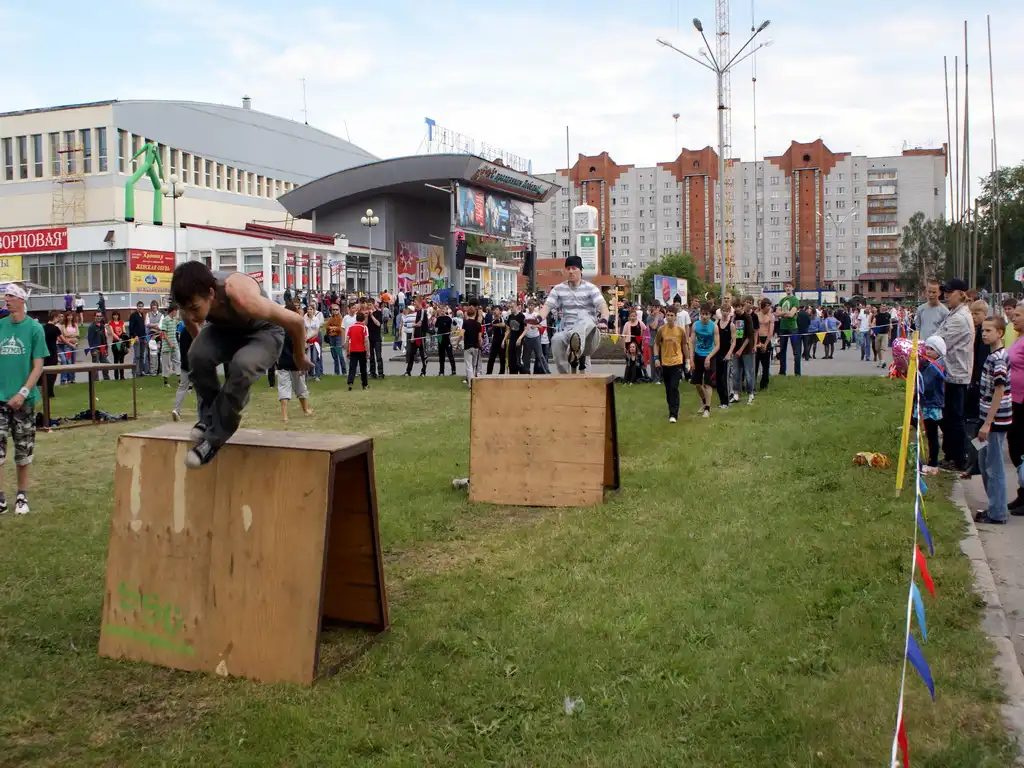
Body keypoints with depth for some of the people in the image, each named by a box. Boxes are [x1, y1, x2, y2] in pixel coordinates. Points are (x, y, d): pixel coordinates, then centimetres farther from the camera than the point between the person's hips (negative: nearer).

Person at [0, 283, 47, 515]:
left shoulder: (34, 328, -5)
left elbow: (38, 366, -5)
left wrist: (23, 393, -14)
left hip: (24, 398, -2)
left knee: (23, 450, 8)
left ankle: (22, 496, 20)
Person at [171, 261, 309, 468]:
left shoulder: (240, 297, -43)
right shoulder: (191, 297, -26)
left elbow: (295, 321, -30)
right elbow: (190, 319, 4)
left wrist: (300, 357, -13)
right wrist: (200, 344, 19)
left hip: (263, 333, -4)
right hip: (224, 330, 5)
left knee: (241, 366, -35)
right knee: (197, 356, -27)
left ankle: (214, 437, -18)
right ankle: (209, 416, -2)